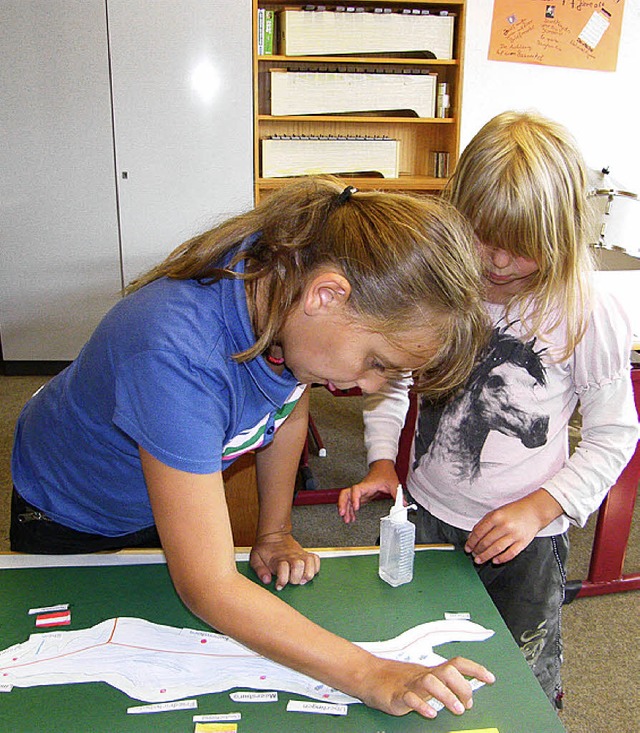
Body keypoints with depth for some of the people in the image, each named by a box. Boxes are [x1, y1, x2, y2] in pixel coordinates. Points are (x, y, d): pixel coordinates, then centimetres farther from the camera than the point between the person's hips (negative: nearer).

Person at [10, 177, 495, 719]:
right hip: (68, 518, -4)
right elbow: (208, 587, -41)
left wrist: (275, 532, -5)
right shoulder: (177, 357, -46)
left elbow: (289, 411, -4)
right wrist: (370, 676, -42)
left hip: (179, 489, 5)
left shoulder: (292, 283, -25)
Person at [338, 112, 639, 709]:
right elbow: (390, 377, 5)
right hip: (425, 520, 3)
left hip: (527, 539, -2)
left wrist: (539, 507, -15)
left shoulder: (590, 317, -16)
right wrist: (382, 460, -7)